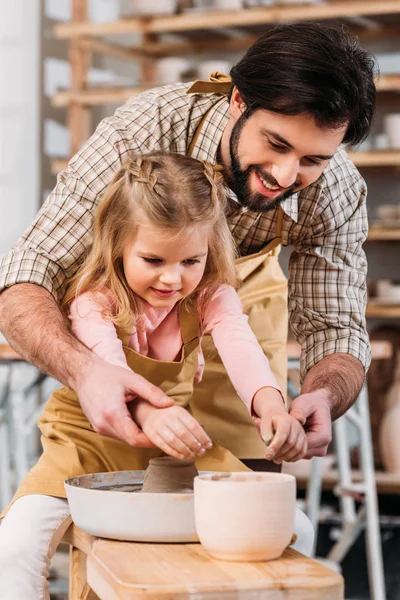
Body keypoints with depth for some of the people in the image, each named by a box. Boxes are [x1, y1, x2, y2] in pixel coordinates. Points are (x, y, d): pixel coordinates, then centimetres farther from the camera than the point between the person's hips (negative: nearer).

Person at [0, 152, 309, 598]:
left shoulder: (211, 296, -11)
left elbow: (240, 346, -30)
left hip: (179, 442, 3)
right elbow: (107, 366, -39)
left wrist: (272, 406, -52)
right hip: (95, 438, -2)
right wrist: (147, 412, -61)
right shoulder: (94, 299, -20)